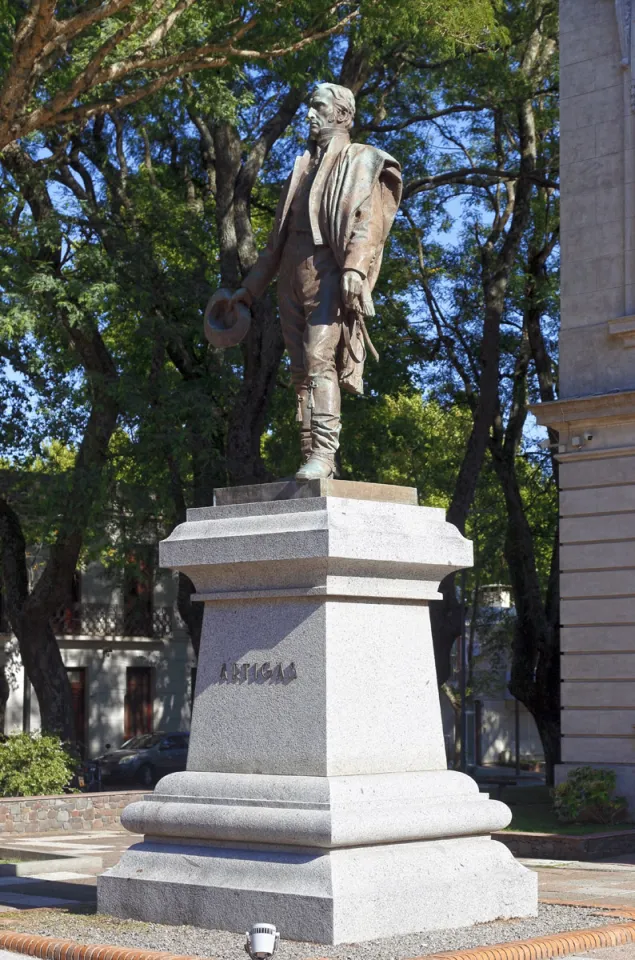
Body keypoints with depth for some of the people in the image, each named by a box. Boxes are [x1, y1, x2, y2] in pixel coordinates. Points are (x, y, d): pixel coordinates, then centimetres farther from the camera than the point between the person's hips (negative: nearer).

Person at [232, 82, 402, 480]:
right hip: (293, 278, 7)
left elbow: (365, 219, -9)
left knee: (320, 361, -20)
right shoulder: (304, 167, 28)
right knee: (302, 370, 1)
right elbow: (279, 234, 29)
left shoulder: (358, 160, 8)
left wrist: (355, 268, -25)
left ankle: (324, 453, -26)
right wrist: (252, 286, 25)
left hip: (328, 275, -7)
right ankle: (311, 453, 0)